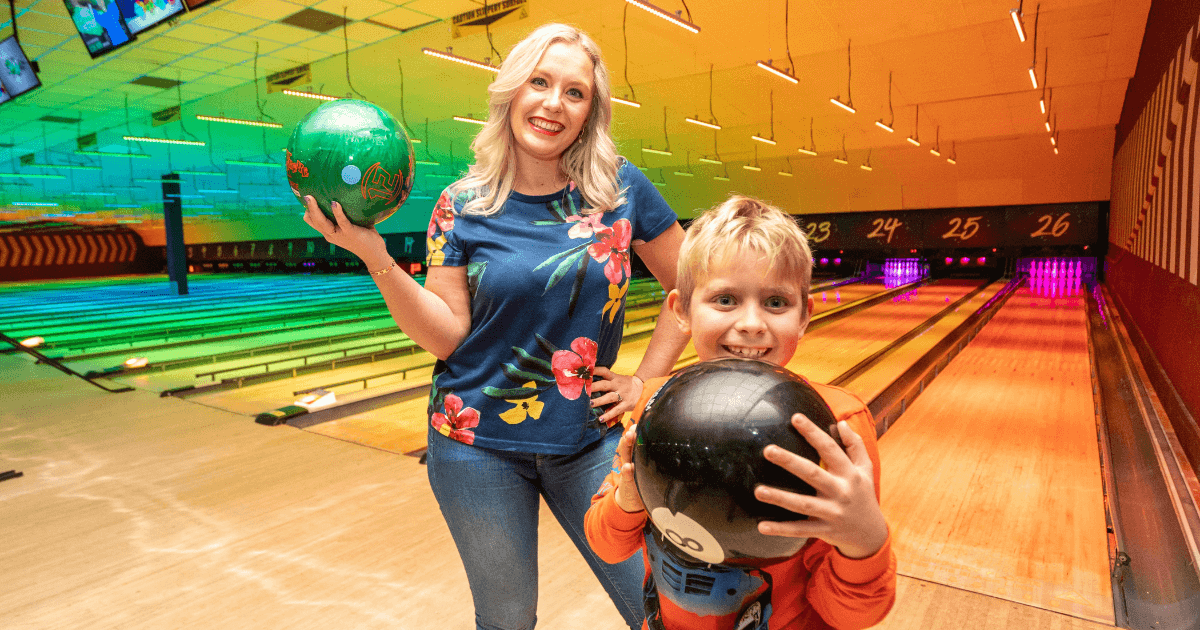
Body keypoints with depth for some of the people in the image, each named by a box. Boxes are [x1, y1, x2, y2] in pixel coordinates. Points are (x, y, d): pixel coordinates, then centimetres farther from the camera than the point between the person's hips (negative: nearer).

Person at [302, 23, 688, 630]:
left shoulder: (622, 187, -4)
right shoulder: (463, 206, -5)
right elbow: (447, 336, -8)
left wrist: (645, 379, -1)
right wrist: (375, 258, -19)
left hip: (588, 439, 1)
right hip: (479, 445, 0)